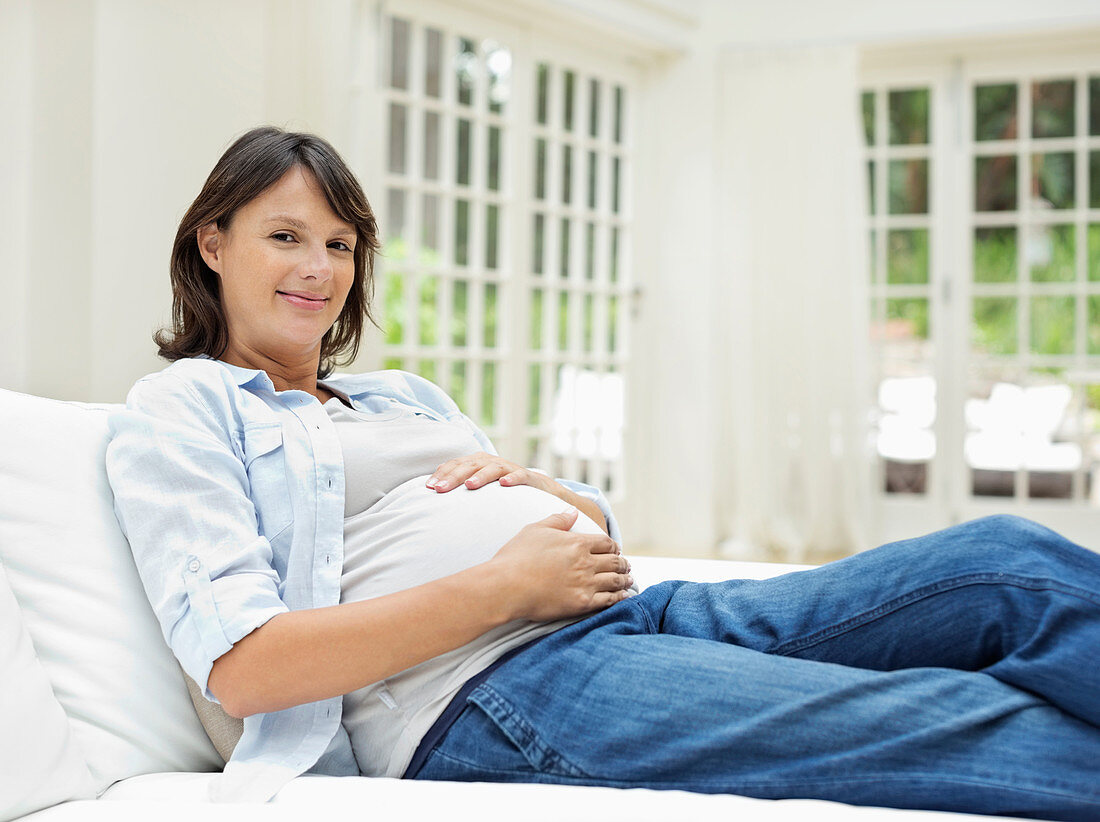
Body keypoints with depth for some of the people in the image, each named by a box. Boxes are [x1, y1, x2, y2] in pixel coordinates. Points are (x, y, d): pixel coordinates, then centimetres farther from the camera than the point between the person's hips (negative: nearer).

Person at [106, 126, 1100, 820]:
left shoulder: (403, 396, 29)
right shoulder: (178, 413, 9)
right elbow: (239, 663, -9)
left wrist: (530, 484, 3)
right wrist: (508, 582, -11)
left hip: (630, 612, 8)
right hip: (480, 692, -8)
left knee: (1012, 561, -12)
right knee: (969, 726, -26)